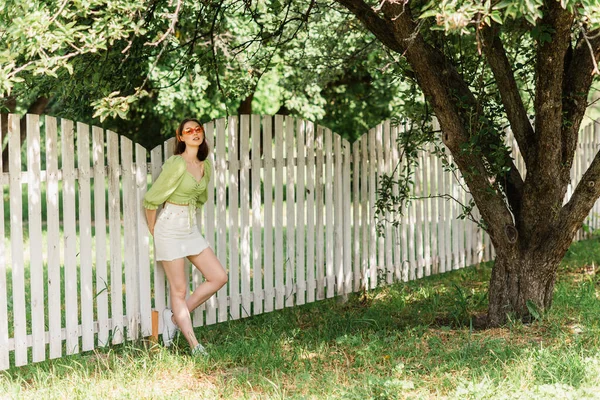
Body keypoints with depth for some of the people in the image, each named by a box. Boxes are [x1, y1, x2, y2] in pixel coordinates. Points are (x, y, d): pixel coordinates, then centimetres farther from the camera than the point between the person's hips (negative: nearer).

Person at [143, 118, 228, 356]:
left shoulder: (205, 166, 6)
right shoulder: (177, 165, -17)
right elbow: (151, 200, -12)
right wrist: (153, 232, -1)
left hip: (191, 228, 8)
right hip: (170, 228, -8)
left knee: (218, 277, 3)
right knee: (179, 290, -1)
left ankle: (175, 317, 13)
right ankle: (194, 345, 3)